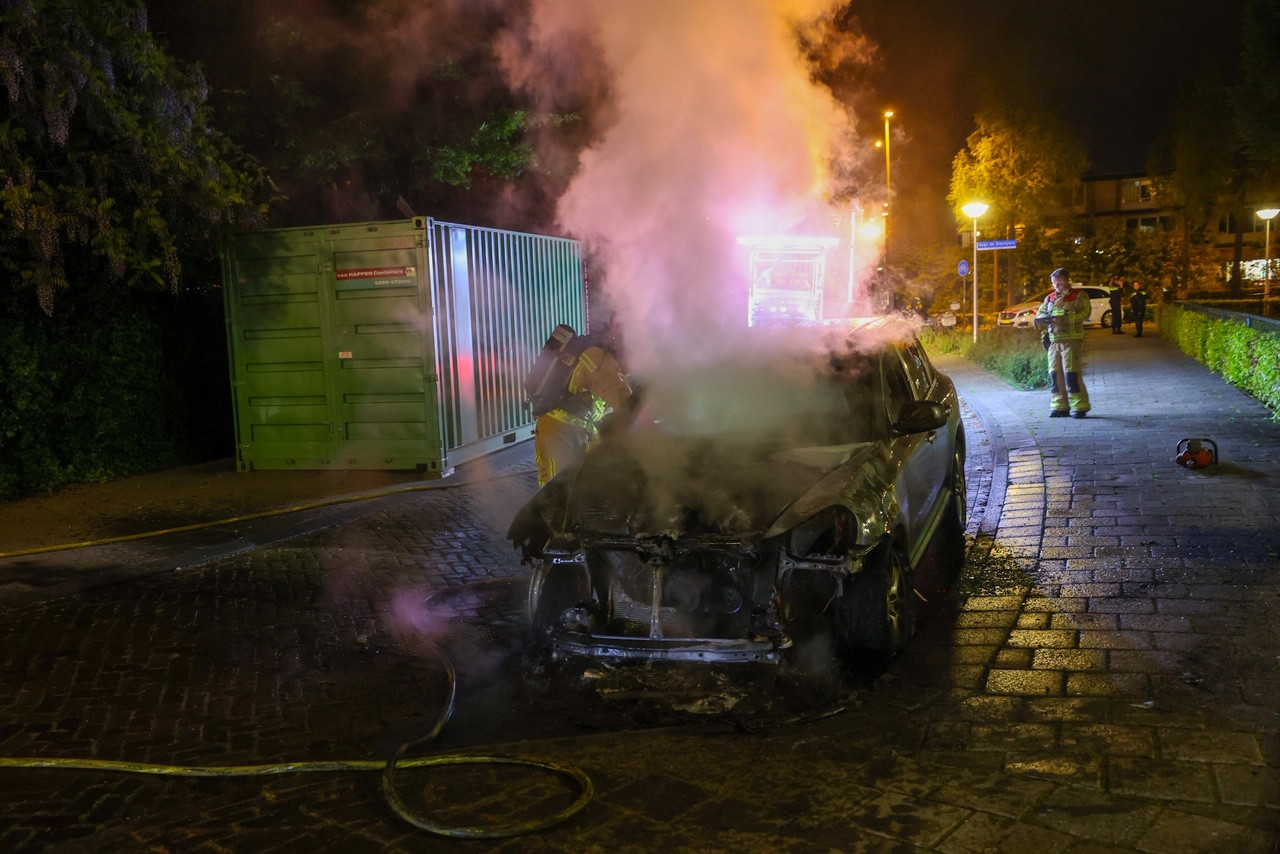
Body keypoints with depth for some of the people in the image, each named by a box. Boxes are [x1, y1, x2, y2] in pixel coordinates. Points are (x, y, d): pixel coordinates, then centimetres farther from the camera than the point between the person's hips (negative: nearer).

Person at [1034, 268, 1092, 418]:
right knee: (1055, 375, 4)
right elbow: (1039, 314, 15)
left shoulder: (1078, 295, 1)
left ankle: (1079, 407, -8)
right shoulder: (1050, 298, 19)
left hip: (1072, 341, -6)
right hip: (1054, 342, 6)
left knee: (1072, 374, -12)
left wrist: (1063, 318, -21)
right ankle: (1059, 406, 11)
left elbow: (1085, 313, -11)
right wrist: (1046, 318, -8)